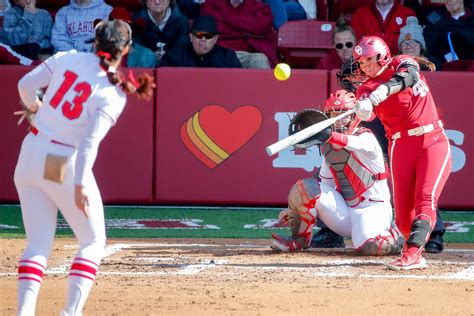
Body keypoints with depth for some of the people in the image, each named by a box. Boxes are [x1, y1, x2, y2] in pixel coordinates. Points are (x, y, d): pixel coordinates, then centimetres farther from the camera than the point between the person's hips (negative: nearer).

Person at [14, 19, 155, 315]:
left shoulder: (67, 58, -1)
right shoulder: (115, 93, -12)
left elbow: (26, 85, 4)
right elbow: (91, 141, -21)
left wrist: (34, 106, 26)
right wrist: (80, 185, -25)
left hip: (31, 155, 4)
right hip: (66, 165, -4)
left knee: (38, 243, 10)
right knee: (93, 241, 13)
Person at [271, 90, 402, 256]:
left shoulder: (366, 136, -9)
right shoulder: (327, 146, 11)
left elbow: (361, 144, -36)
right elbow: (325, 185, 15)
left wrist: (330, 136, -52)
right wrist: (296, 209, 7)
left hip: (372, 207, -5)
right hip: (343, 210, 5)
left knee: (368, 245, -34)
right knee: (305, 187, -13)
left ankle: (394, 236, 2)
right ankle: (300, 239, 3)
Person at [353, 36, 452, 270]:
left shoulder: (402, 64, 5)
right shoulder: (366, 89, 5)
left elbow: (409, 76, -20)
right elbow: (365, 114, -17)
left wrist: (386, 88, -39)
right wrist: (363, 108, -42)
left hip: (434, 142, -2)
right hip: (401, 147, 2)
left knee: (425, 200, -17)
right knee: (403, 208, -4)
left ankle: (412, 253, -28)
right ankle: (413, 252, 17)